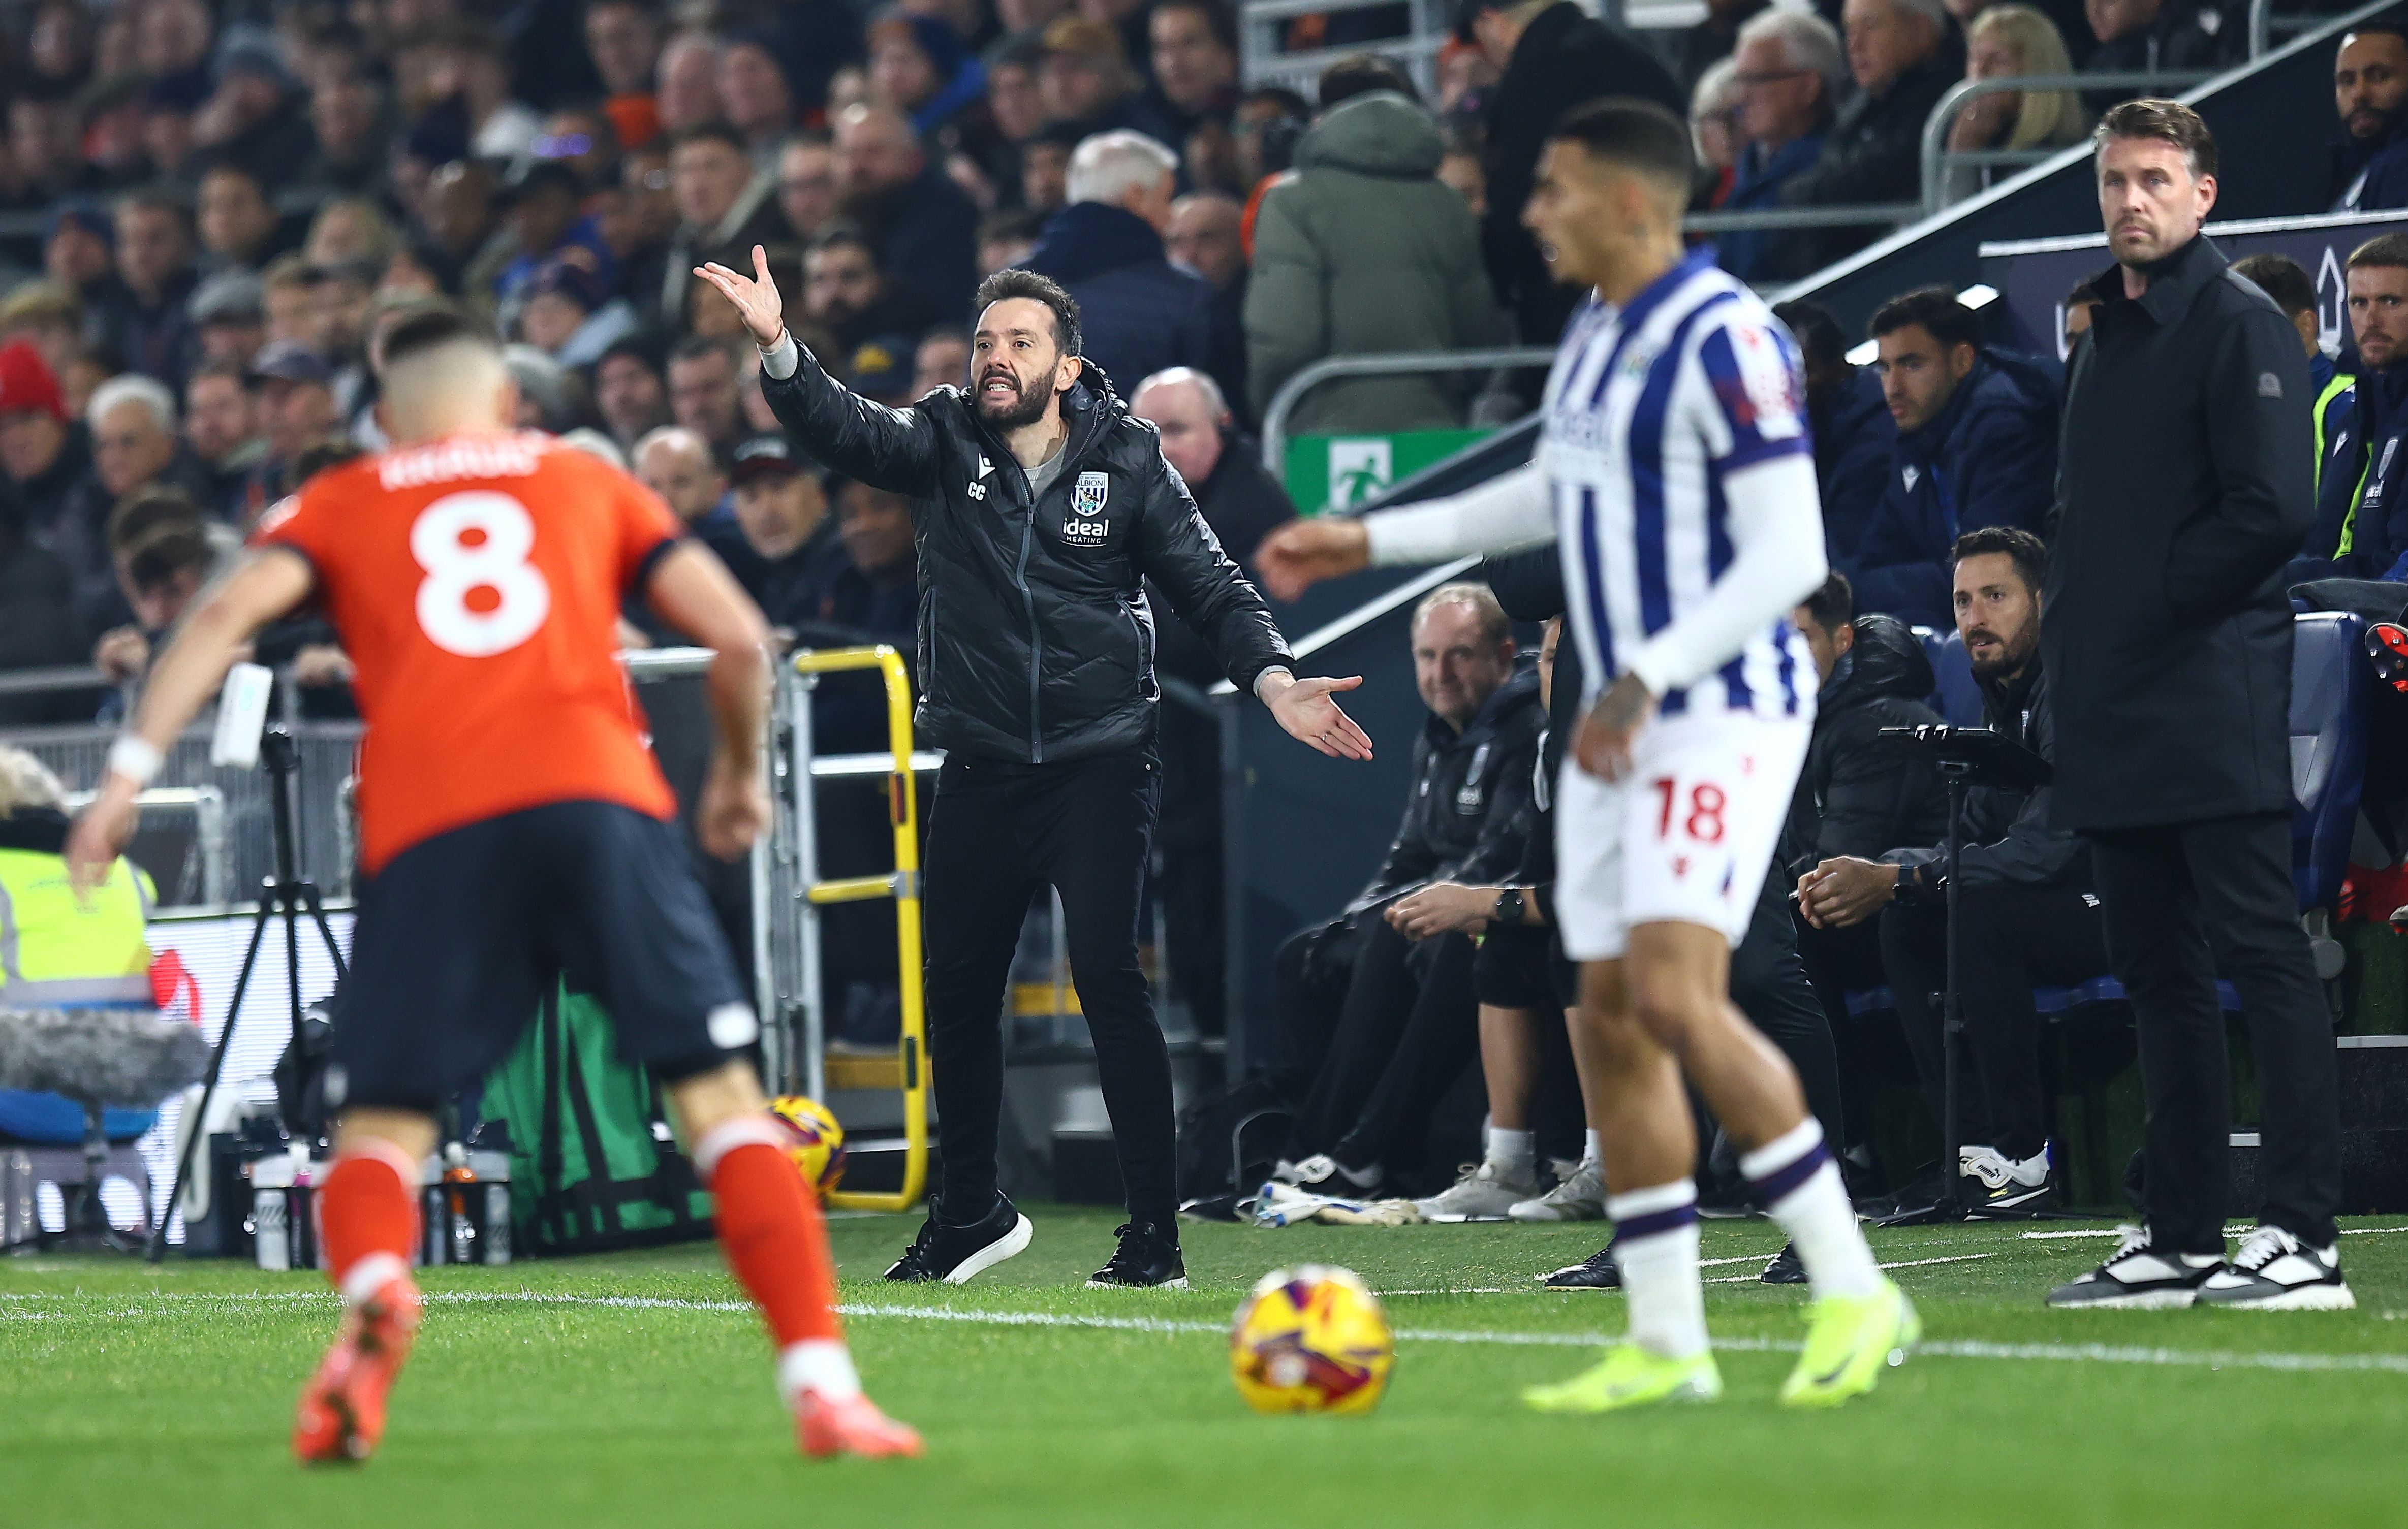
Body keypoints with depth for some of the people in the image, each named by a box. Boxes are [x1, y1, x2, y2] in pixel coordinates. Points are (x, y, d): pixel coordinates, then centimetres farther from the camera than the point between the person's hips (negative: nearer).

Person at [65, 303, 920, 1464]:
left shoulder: (343, 504, 23)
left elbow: (231, 612, 4)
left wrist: (130, 771, 1)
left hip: (428, 831, 0)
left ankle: (371, 1287, -28)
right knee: (720, 1095, 3)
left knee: (380, 1129, 6)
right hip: (598, 794, 0)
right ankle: (820, 1383, -10)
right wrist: (741, 775, 33)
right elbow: (737, 635, 17)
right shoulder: (588, 482, 25)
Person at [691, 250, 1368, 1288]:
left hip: (1101, 765, -3)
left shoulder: (1127, 463, -1)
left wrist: (1275, 681, -14)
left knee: (1106, 973, -15)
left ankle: (1155, 1232, -10)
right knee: (956, 990, 10)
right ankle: (972, 1214, 31)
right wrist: (778, 349, -32)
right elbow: (842, 430, -14)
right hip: (982, 772, 3)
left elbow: (1212, 589, 2)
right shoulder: (942, 445, 3)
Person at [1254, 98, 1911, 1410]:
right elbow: (1551, 495, 29)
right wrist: (1366, 541, 28)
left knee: (1671, 995, -20)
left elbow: (1786, 555, -20)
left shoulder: (1723, 341, -16)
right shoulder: (1594, 333, 12)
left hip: (1721, 713, -9)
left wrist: (1645, 683, -24)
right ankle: (1665, 1344, 10)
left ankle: (1853, 1294, -13)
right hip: (1622, 720, 9)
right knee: (1612, 1018, 5)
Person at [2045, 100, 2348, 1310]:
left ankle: (2304, 1238, -12)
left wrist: (2156, 609, -11)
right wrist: (2070, 631, 10)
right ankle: (2181, 1236, 14)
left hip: (2214, 707, -9)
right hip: (2113, 722, 9)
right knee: (2157, 971, 10)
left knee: (2261, 957, -9)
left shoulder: (2238, 326, -6)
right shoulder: (2101, 338, 19)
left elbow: (2273, 510, -16)